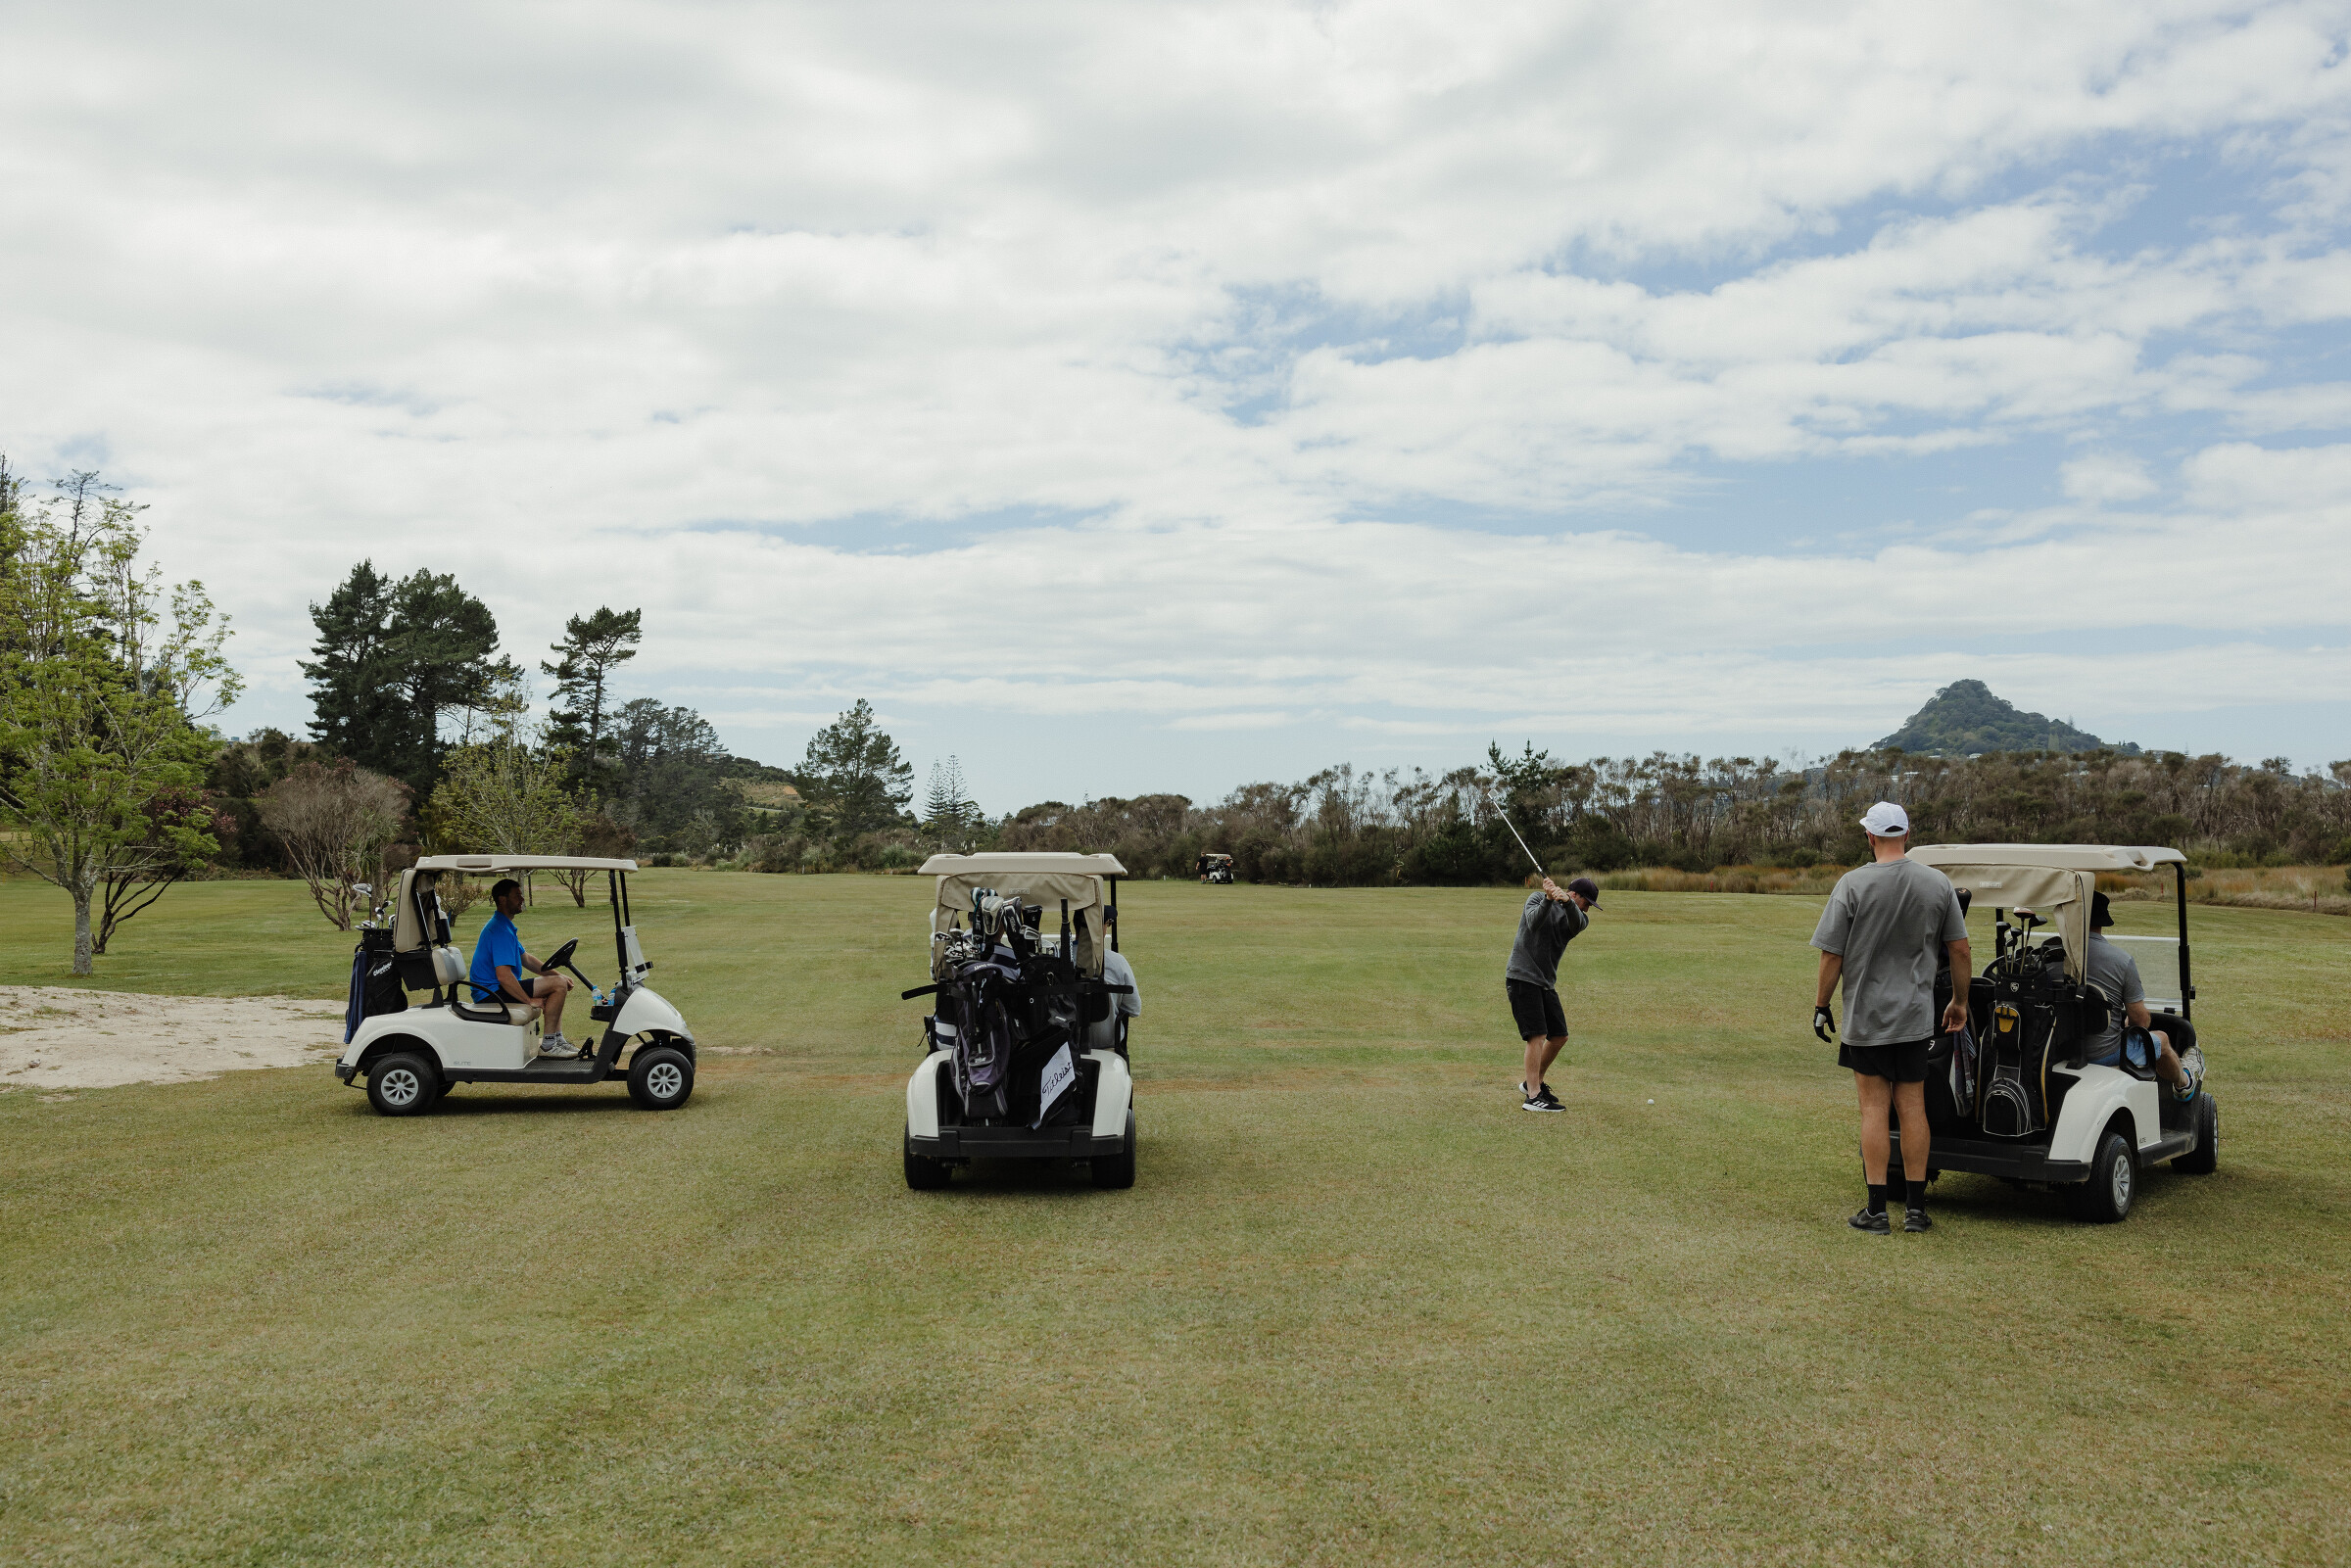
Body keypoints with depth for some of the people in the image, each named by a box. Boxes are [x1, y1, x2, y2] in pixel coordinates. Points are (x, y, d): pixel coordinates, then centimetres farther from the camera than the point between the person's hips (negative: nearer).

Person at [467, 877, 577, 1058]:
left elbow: (525, 959, 21)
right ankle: (547, 1045, -14)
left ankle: (557, 1040, 13)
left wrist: (556, 974, 11)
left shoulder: (504, 926, 15)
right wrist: (530, 1000, -20)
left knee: (557, 981, 18)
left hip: (492, 989, 11)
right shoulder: (500, 930, -21)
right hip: (492, 992, -11)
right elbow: (503, 976, -28)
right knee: (559, 985, -17)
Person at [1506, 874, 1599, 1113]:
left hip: (1546, 982, 7)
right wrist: (1548, 899, -36)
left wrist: (1566, 901, -37)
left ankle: (1532, 1082, 28)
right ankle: (1533, 1097, -17)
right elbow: (1533, 923, -22)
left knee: (1559, 1036, 10)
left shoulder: (1578, 916, 8)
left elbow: (1577, 922, -17)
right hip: (1522, 976, -7)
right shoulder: (1537, 898, -3)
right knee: (1538, 1035, -16)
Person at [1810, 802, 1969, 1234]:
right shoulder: (1939, 883, 0)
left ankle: (1876, 1210, 3)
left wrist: (1821, 1005, 4)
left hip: (1865, 1016, -3)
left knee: (1874, 1109, 1)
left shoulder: (1852, 884, -10)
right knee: (1912, 1109, 10)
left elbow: (1832, 955, -8)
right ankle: (1916, 1209, 14)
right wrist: (1960, 1001, 19)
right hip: (1917, 1017, 3)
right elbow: (1959, 948, 6)